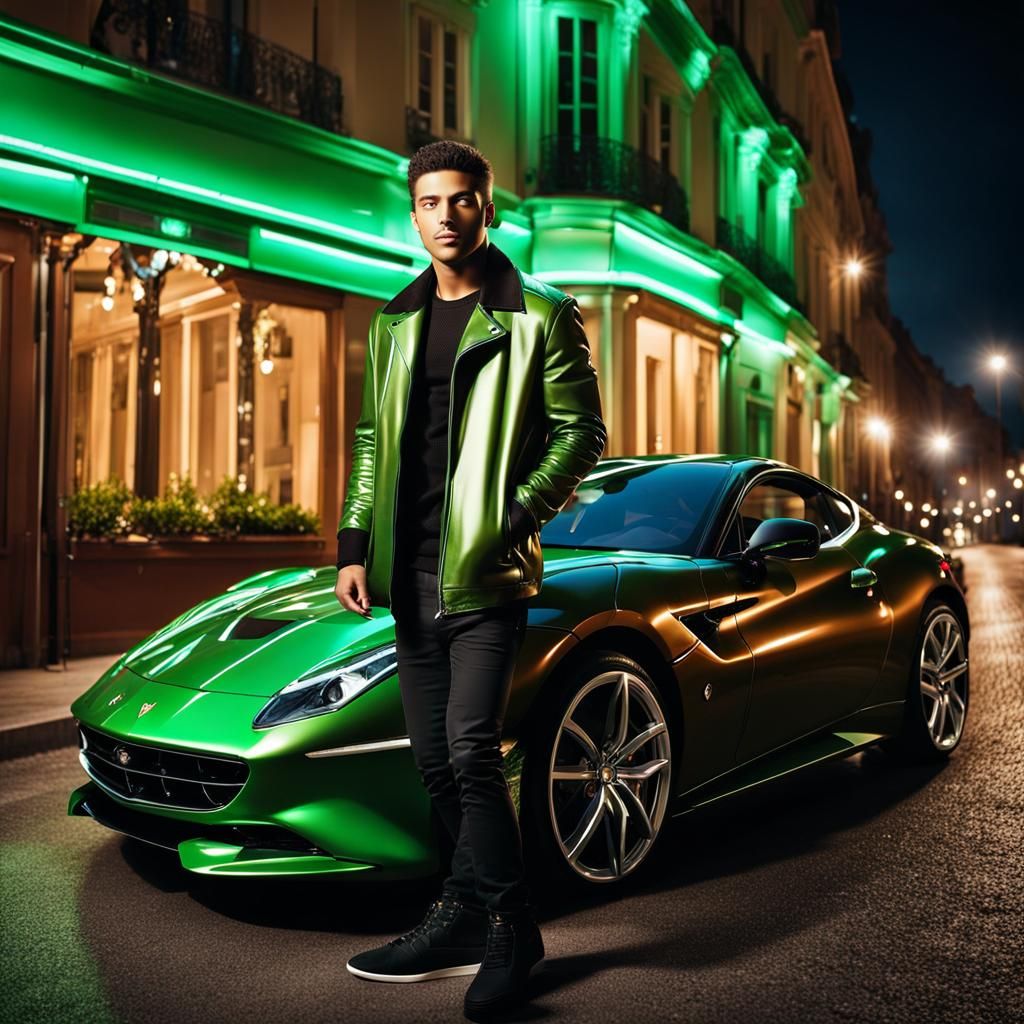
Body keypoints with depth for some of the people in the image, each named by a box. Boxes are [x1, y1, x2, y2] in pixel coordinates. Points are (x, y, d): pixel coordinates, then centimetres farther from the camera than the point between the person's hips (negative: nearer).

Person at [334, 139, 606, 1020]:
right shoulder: (394, 322, 16)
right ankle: (473, 922, 24)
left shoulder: (541, 315, 0)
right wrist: (355, 543, 9)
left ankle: (487, 923, 6)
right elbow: (372, 442, 18)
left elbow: (582, 435, -2)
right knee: (435, 757, 9)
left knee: (470, 747, -13)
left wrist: (517, 515, -15)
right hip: (412, 573, 6)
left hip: (486, 568, -6)